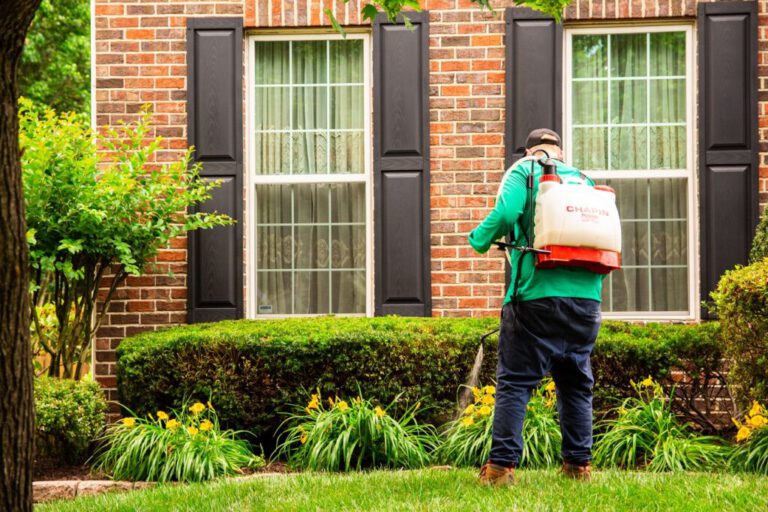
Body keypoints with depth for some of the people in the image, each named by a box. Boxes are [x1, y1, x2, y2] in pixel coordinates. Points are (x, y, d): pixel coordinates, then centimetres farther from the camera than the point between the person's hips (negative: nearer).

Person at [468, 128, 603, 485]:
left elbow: (506, 214, -12)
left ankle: (501, 466, -8)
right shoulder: (583, 178, 19)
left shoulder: (523, 171, 5)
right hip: (586, 294, 4)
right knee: (576, 382, 14)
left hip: (537, 293, -4)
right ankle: (578, 465, 14)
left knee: (515, 381, -2)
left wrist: (479, 239, 4)